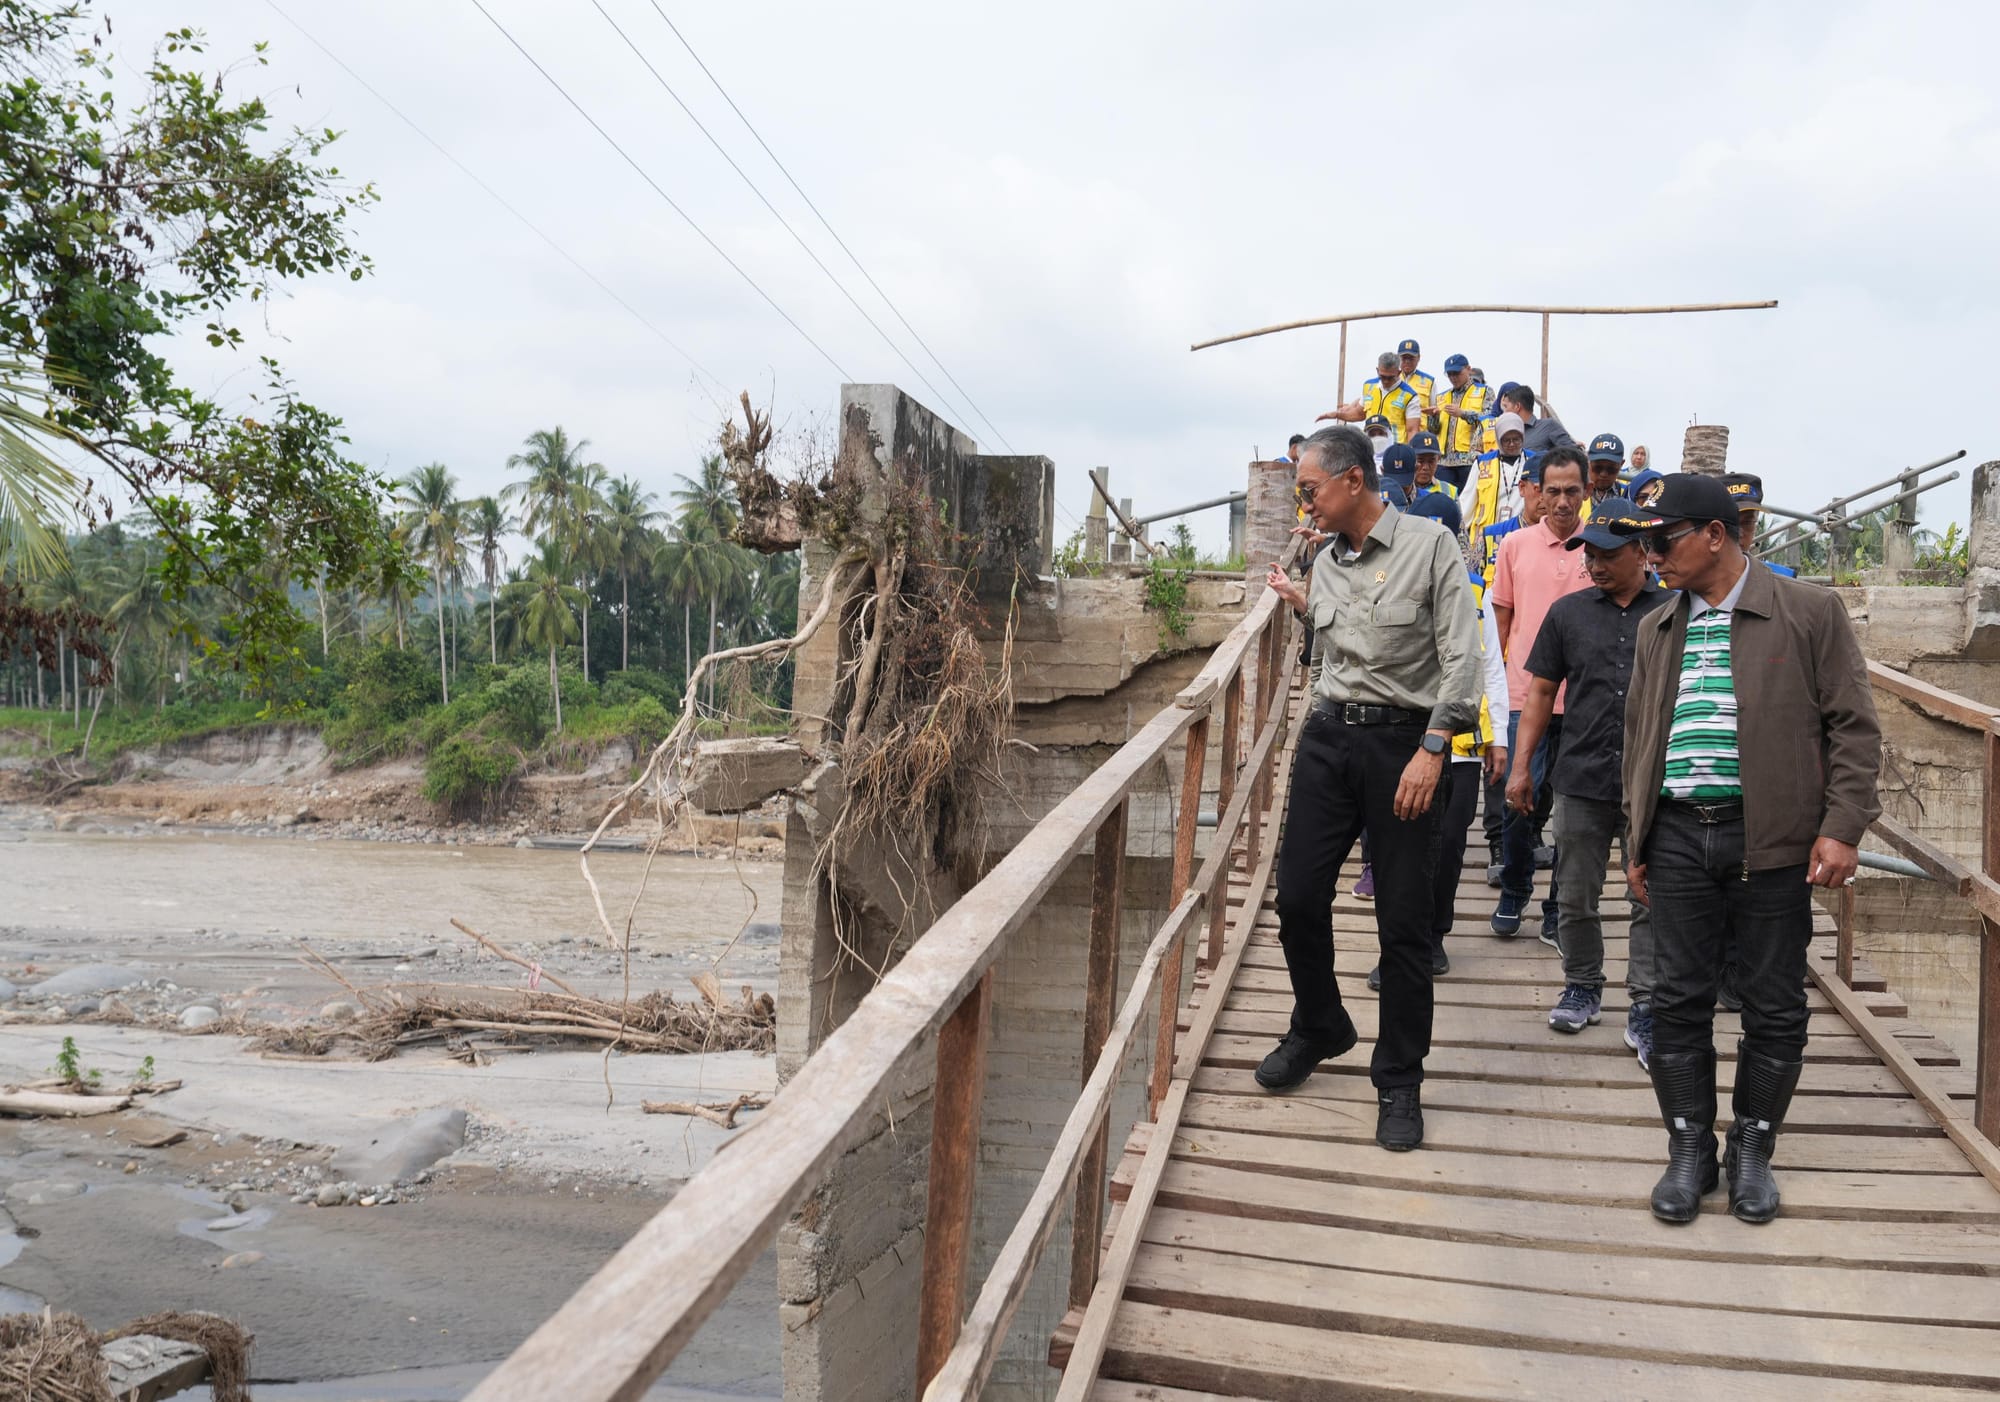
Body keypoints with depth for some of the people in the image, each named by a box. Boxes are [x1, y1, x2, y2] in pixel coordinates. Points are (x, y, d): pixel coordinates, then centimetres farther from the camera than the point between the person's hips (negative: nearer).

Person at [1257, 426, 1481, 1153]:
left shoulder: (1429, 545, -7)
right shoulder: (1327, 563, 11)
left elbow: (1461, 657, -11)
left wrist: (1431, 750, -17)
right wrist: (1303, 605, 19)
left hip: (1403, 741, -5)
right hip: (1328, 737, 5)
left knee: (1404, 923, 1)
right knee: (1298, 898, 5)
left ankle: (1399, 1081, 16)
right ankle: (1318, 1030, 31)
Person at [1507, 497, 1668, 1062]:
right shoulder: (1568, 612, 7)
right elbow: (1540, 691, 9)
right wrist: (1521, 767, 5)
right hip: (1581, 780, 2)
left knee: (1651, 899, 2)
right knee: (1576, 897, 10)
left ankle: (1644, 1009, 11)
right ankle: (1582, 987, 28)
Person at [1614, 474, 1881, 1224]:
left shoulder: (1809, 612, -1)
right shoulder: (1658, 629, 13)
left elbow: (1854, 726, -2)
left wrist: (1842, 827, -10)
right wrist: (1636, 839, 13)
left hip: (1772, 837, -3)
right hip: (1678, 835, 4)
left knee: (1774, 1006, 6)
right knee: (1678, 998, 5)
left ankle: (1752, 1151, 22)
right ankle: (1689, 1149, 18)